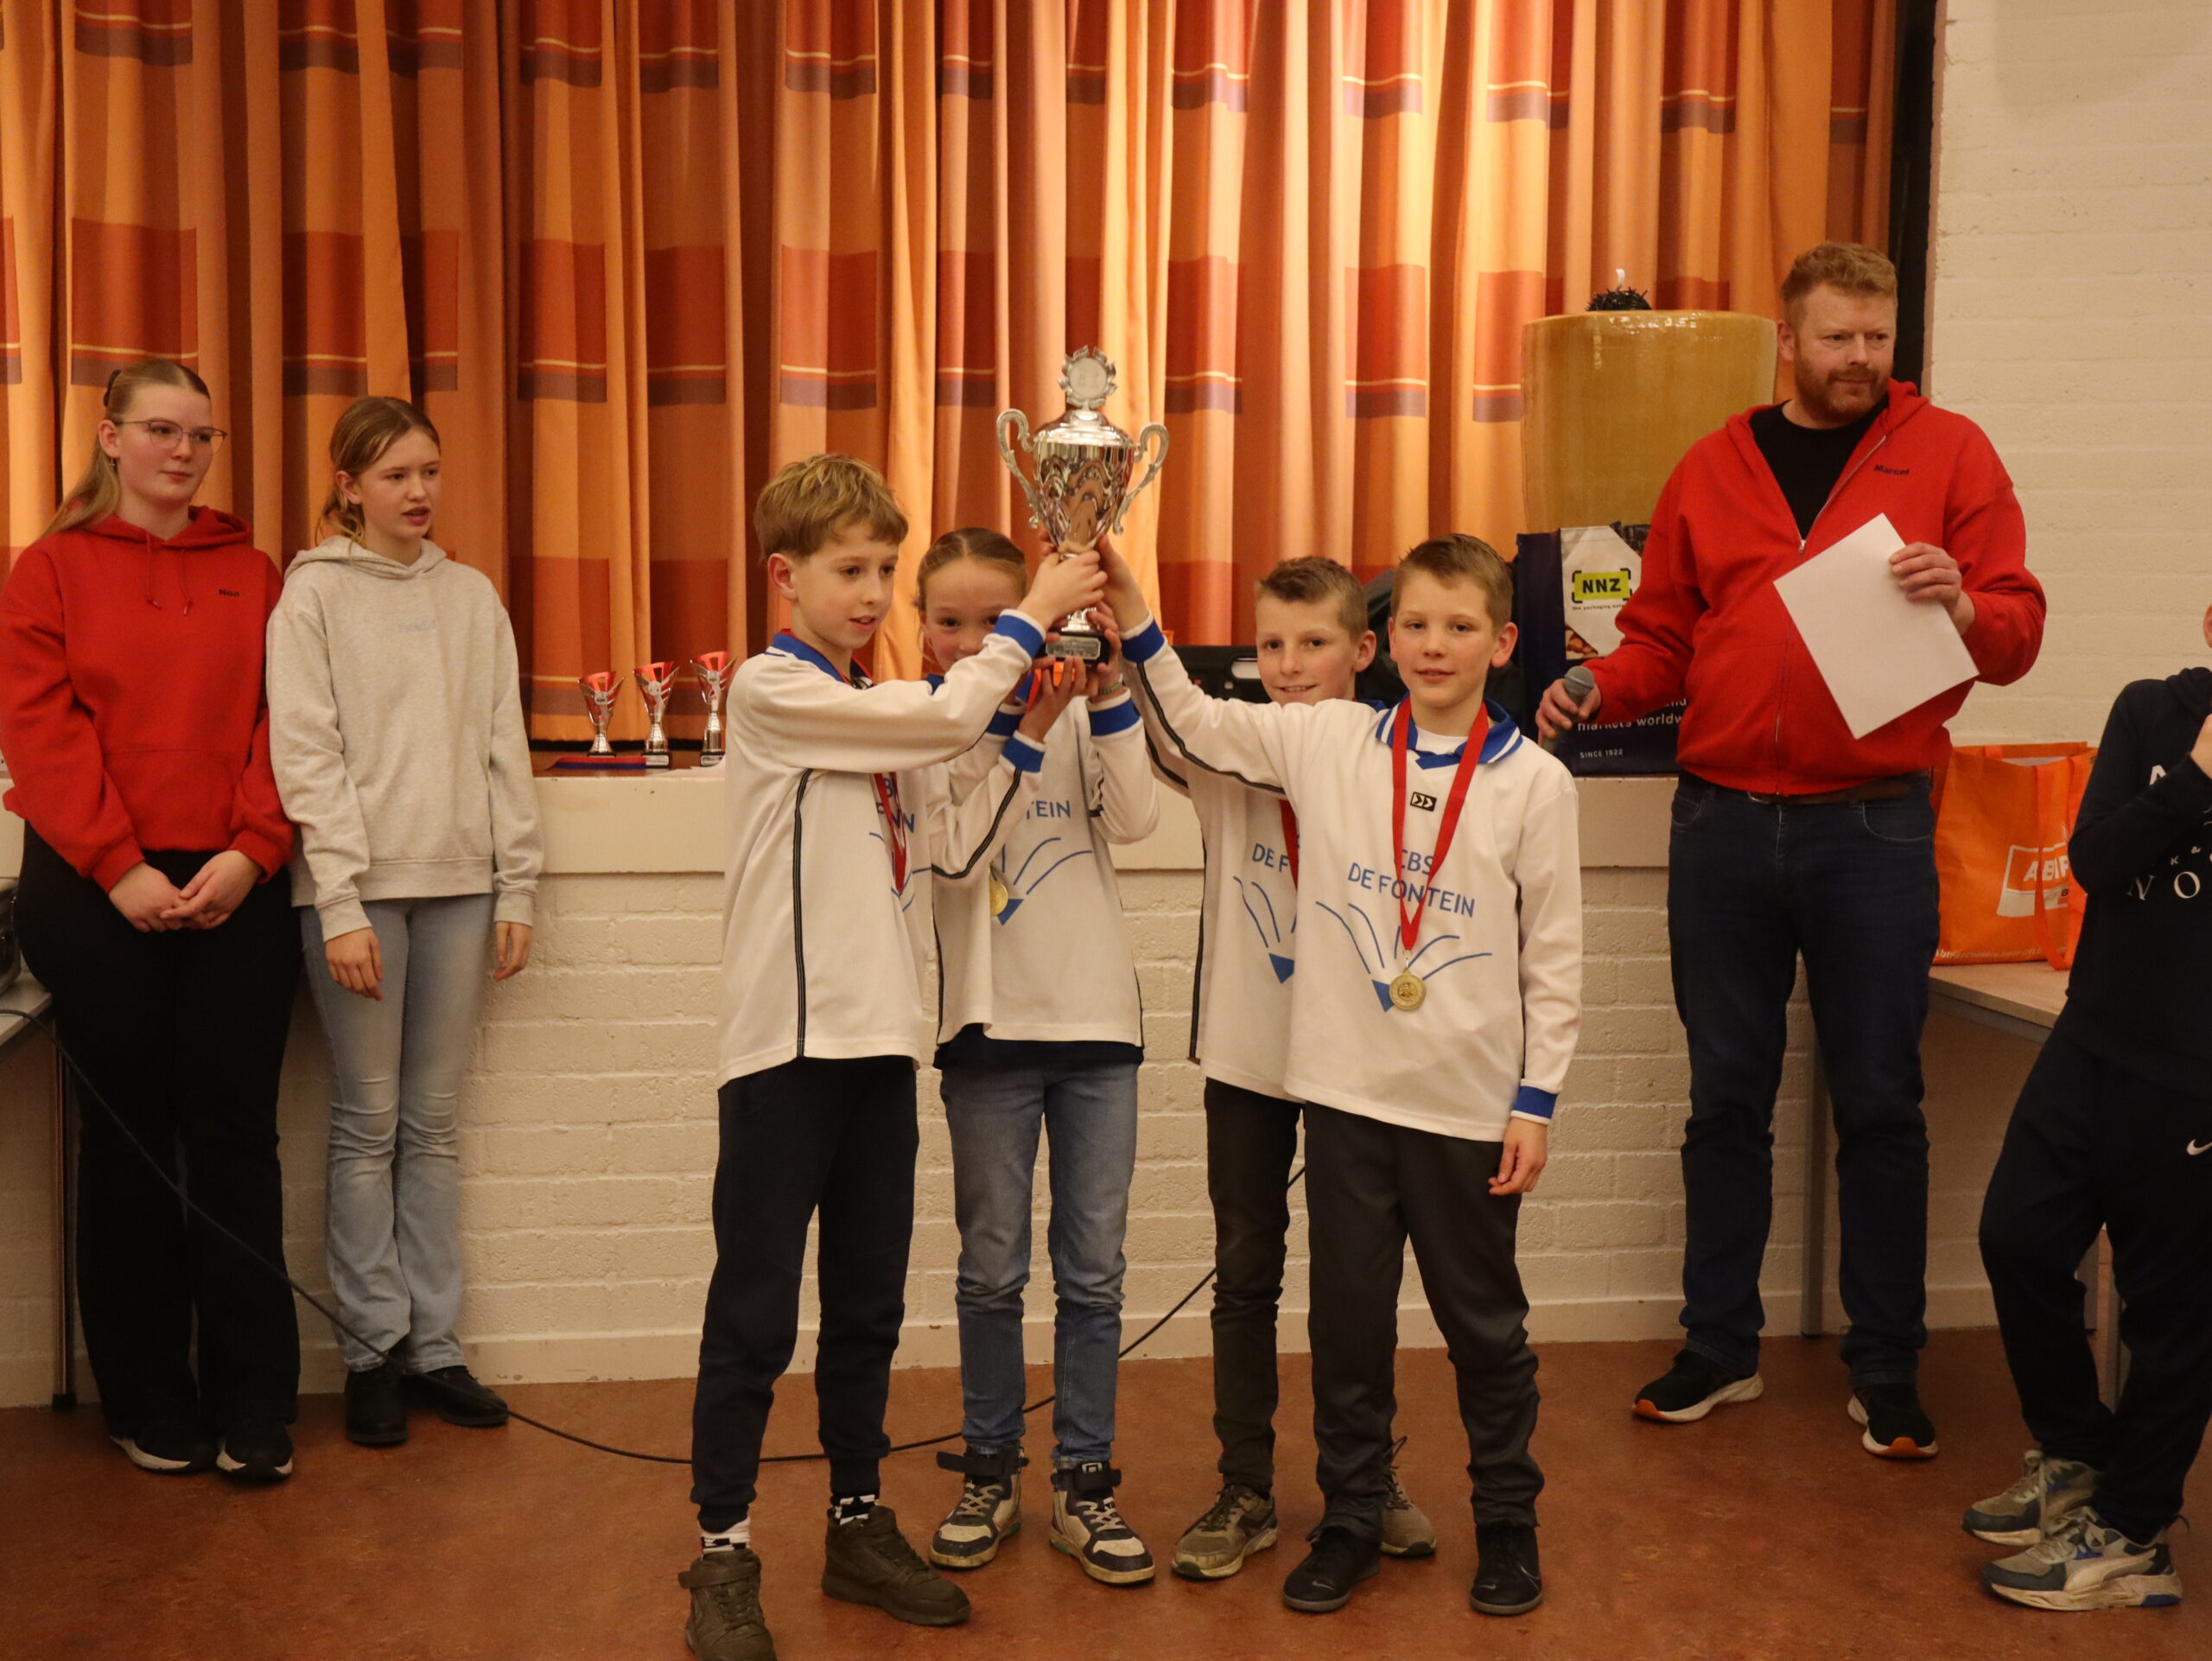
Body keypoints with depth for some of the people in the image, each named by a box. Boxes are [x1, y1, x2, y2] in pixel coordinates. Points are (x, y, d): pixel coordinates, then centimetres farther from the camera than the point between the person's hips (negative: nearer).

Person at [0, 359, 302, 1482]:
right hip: (97, 894, -1)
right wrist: (119, 868, -12)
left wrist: (251, 851, -9)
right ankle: (152, 1407, 17)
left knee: (237, 1136, 1)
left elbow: (278, 720, 5)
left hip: (233, 888, 1)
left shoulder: (250, 572, 11)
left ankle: (253, 1409, 8)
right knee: (129, 1139, 7)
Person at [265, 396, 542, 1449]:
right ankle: (371, 1350, 11)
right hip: (360, 888, -3)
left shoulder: (473, 598, 11)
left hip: (459, 885, 4)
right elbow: (307, 758, -6)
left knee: (436, 1123, 8)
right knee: (368, 1123, 2)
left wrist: (516, 889, 5)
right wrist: (341, 905, -13)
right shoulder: (313, 595, 0)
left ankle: (434, 1344, 15)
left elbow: (505, 751, 11)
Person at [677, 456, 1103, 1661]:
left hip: (877, 1042, 7)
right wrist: (1032, 615, -6)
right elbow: (949, 717, -17)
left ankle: (859, 1526, 28)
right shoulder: (772, 690, -9)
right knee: (756, 1309, 1)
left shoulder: (881, 712, 14)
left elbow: (937, 851, 10)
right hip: (785, 1045, -7)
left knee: (868, 1303, 15)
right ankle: (723, 1552, 13)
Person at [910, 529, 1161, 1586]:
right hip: (989, 1023, -1)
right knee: (992, 1270, 8)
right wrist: (1021, 730, -23)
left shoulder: (1079, 713, 2)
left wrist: (1108, 700, -21)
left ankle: (1084, 1484, 18)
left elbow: (1135, 820, -12)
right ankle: (988, 1476, 24)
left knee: (1093, 1272, 6)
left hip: (1096, 1020, 1)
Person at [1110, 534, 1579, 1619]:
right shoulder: (1328, 742, 0)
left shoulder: (1533, 781, -4)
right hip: (1347, 1091, 2)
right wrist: (1133, 615, -6)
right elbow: (1195, 727, 7)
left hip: (1471, 1106, -1)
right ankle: (1351, 1520, 28)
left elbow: (1554, 954, -2)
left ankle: (1507, 1521, 30)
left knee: (1484, 1320, 12)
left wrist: (1538, 1101, -4)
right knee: (1348, 1316, 12)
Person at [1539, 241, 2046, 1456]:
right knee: (1727, 1097, 10)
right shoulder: (1713, 468, 11)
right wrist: (1601, 690, -6)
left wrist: (1962, 606, -20)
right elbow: (1663, 636, 14)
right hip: (1724, 820, 2)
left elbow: (2017, 633, 1)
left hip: (1874, 825, -2)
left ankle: (1886, 1367, 17)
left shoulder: (1947, 454, 5)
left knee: (1878, 1103, 4)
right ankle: (1720, 1345, 23)